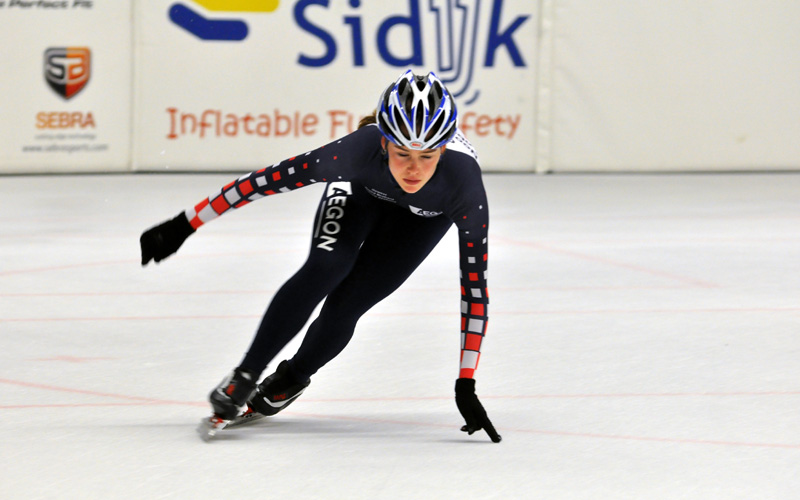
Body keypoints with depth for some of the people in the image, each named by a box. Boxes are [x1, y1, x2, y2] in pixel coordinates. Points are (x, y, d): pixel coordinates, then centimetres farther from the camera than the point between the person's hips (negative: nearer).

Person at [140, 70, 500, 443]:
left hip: (428, 214, 0)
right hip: (363, 188, 0)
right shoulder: (361, 149, -43)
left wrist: (466, 387, -33)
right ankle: (244, 376, -12)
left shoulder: (464, 184, -42)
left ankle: (294, 377, 17)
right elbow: (267, 180, -33)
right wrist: (182, 227, -30)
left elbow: (474, 285, -34)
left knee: (347, 303, -11)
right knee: (324, 269, -24)